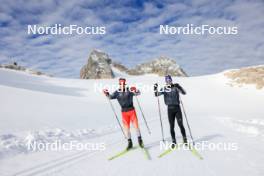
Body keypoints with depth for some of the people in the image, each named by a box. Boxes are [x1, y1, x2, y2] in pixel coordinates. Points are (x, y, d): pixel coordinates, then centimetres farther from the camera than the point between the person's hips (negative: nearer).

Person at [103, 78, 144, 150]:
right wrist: (107, 94, -23)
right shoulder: (117, 92, 1)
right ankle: (130, 142, 22)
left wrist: (135, 91, -35)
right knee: (126, 127, 6)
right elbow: (111, 97, -3)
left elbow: (138, 93, -13)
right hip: (124, 112, 2)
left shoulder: (129, 90, -5)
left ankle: (140, 140, 23)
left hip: (132, 110, -2)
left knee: (136, 125, 2)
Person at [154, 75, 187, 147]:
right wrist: (155, 88, -22)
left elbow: (184, 93, -11)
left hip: (177, 107, -1)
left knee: (180, 124, -1)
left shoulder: (176, 87, 0)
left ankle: (185, 139, 18)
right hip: (170, 109, 1)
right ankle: (174, 141, 18)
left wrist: (178, 87, -26)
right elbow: (156, 94, -5)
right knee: (171, 126, 5)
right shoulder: (164, 89, 4)